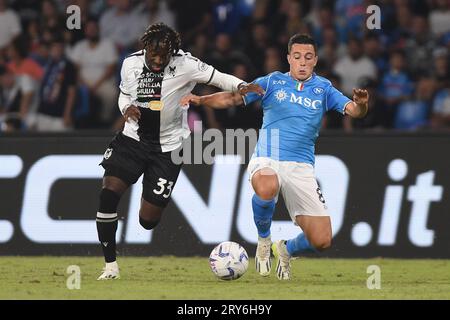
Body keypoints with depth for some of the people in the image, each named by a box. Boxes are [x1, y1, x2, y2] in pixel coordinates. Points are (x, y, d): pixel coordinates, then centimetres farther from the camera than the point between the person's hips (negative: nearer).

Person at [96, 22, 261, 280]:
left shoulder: (184, 64, -14)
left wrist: (241, 86, -34)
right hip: (133, 139, 2)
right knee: (108, 193, -18)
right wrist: (126, 107, -9)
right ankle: (111, 265, -5)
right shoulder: (131, 64, -3)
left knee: (149, 220, -2)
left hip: (167, 147, -2)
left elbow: (219, 78, -14)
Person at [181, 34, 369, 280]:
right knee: (266, 189, -41)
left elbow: (353, 110, -1)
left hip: (302, 167, 2)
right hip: (267, 161, -2)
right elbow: (233, 98, 4)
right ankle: (264, 239, -9)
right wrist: (201, 100, -12)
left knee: (321, 241, -8)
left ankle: (286, 251, 28)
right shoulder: (272, 82, 7)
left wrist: (361, 104, -25)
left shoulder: (323, 89, 10)